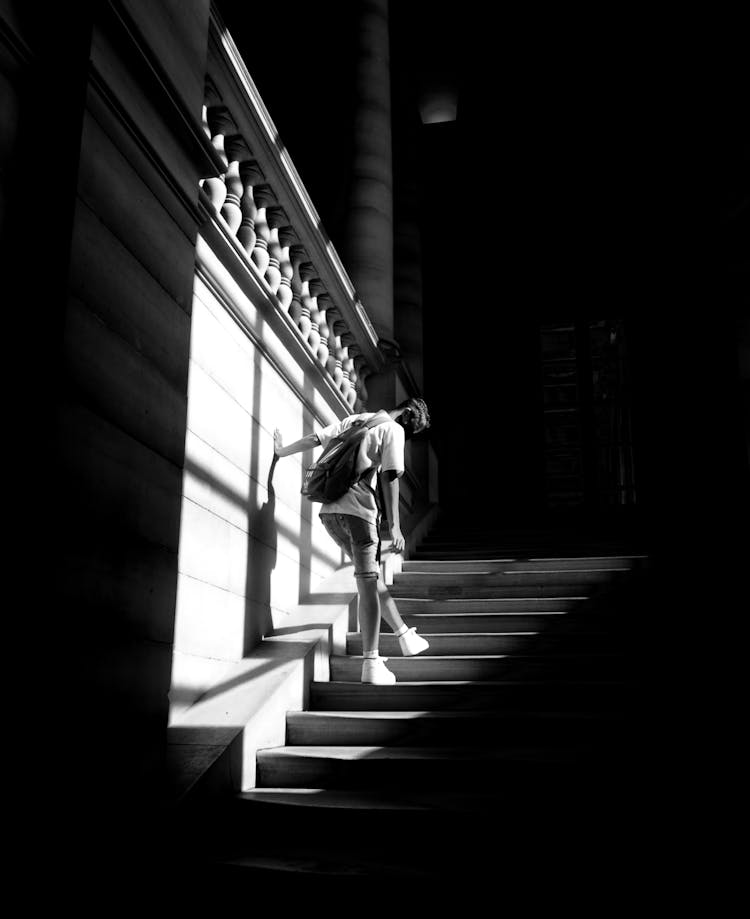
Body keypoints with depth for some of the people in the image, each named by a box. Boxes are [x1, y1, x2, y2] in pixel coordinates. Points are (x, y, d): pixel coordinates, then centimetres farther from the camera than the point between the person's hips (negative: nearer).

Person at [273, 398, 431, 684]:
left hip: (329, 512, 8)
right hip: (358, 510, -7)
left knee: (372, 577, 17)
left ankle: (404, 635, 27)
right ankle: (372, 665, -6)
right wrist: (394, 527, -6)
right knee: (368, 585, -5)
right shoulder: (393, 429, 0)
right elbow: (389, 478, -7)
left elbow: (313, 439, 18)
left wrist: (281, 451, 32)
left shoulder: (354, 419, 19)